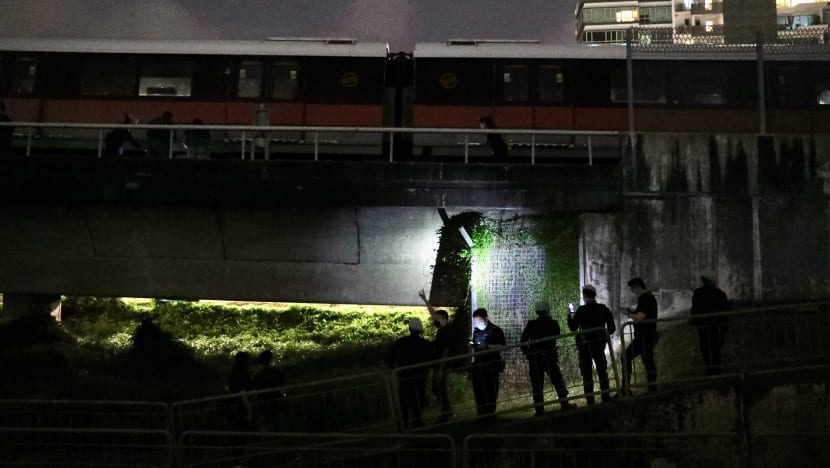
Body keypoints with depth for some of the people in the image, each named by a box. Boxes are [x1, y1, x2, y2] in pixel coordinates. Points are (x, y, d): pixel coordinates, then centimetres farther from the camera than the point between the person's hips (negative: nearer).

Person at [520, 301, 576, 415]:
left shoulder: (531, 325, -2)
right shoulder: (553, 323, -3)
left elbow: (523, 341, -5)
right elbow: (557, 336, 14)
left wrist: (527, 352, 7)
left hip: (534, 358, 1)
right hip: (549, 356, -1)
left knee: (537, 383, 4)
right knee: (557, 380, 11)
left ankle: (539, 408, 3)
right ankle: (564, 403, 11)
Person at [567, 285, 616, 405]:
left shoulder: (581, 310, -13)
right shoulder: (603, 309, -1)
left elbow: (573, 328, -6)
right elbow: (612, 328, 1)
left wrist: (569, 316, 10)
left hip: (585, 346, -3)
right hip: (600, 344, 3)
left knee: (587, 373, 4)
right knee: (602, 372, 15)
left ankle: (590, 401, 3)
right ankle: (606, 398, 17)